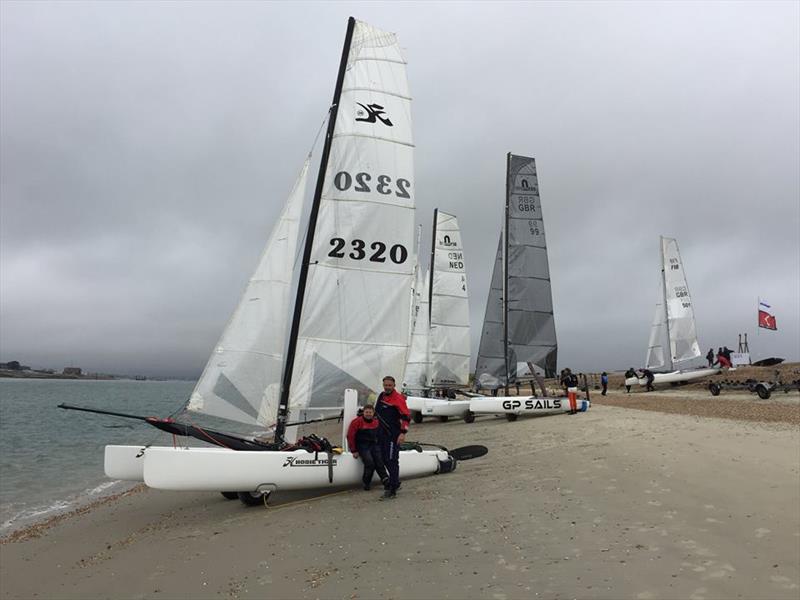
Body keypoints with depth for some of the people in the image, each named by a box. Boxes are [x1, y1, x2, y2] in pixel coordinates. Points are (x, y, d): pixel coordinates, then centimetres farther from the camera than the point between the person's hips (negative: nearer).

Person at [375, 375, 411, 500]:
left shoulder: (398, 398, -14)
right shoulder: (381, 396, 11)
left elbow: (407, 416, -17)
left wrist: (403, 433, -24)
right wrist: (379, 430, 26)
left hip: (393, 434, -9)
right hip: (382, 434, 9)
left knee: (392, 461, -10)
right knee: (385, 459, 16)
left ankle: (392, 490, -8)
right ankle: (395, 482, 32)